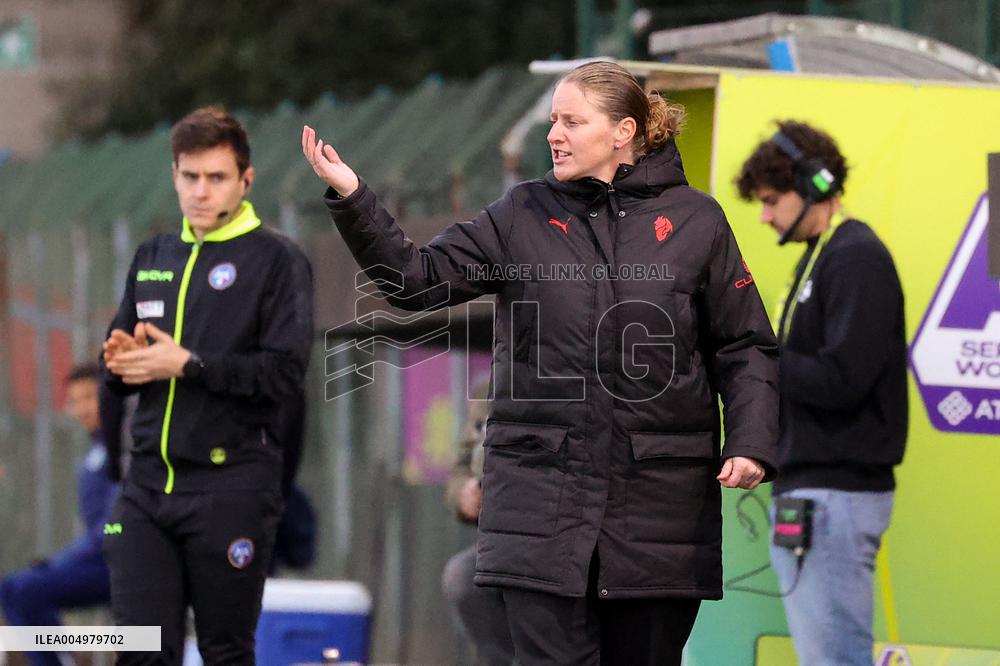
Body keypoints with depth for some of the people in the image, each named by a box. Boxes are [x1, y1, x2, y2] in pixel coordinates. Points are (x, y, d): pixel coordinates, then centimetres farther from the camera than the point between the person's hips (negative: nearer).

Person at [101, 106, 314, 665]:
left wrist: (186, 364, -17)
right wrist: (122, 362, -2)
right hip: (148, 485, 5)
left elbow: (287, 371, -13)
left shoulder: (277, 260, -2)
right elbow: (123, 372, 22)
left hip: (232, 488, -5)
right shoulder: (153, 258, 16)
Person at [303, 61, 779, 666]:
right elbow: (419, 278, 4)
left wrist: (752, 444, -8)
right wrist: (352, 198, -8)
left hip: (660, 497, 0)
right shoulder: (524, 216, 8)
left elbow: (745, 347, 5)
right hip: (544, 494, 0)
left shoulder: (694, 219, 4)